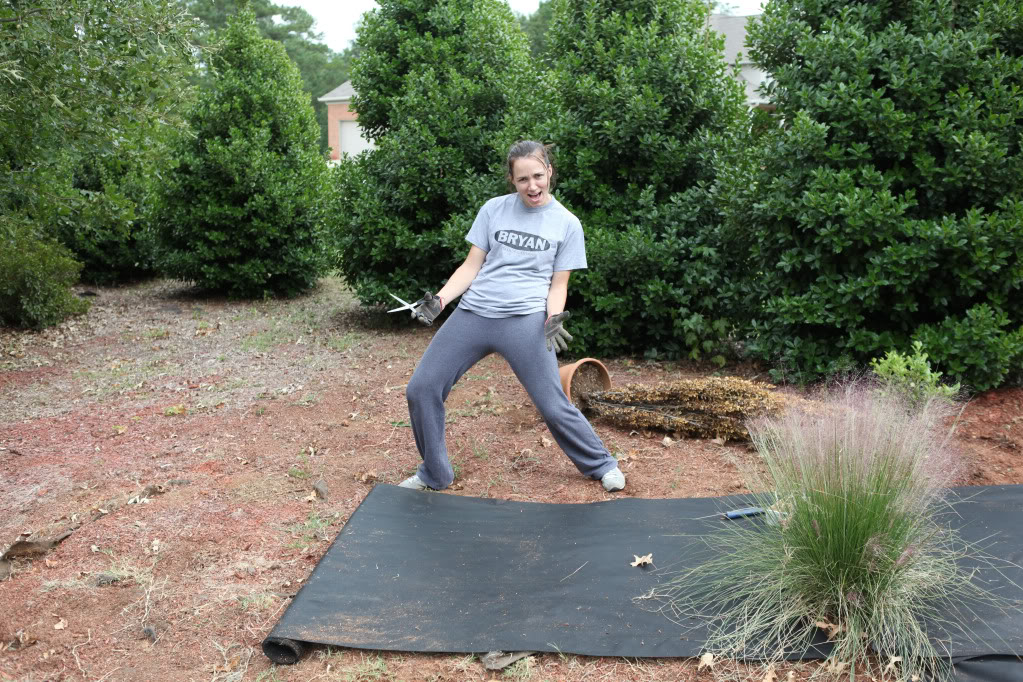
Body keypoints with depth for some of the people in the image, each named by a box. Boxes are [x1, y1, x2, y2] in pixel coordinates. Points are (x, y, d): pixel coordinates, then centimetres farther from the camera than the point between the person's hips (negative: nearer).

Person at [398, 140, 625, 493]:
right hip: (473, 314, 3)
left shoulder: (567, 223, 5)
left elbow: (558, 284, 7)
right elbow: (471, 266, 11)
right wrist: (438, 300, -4)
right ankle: (434, 474, 18)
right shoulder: (494, 209, 10)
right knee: (421, 389, -2)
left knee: (554, 407, -8)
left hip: (525, 320, -3)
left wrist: (554, 319, -13)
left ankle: (601, 465, 20)